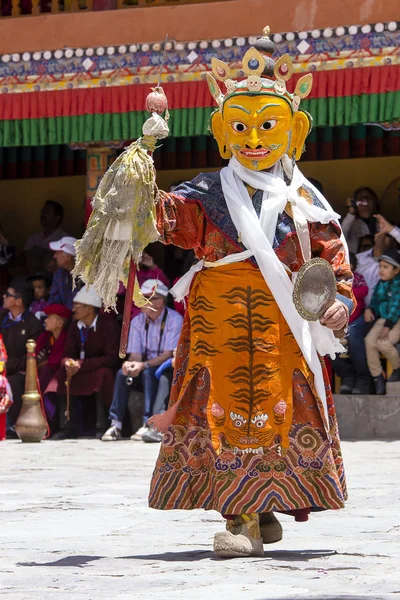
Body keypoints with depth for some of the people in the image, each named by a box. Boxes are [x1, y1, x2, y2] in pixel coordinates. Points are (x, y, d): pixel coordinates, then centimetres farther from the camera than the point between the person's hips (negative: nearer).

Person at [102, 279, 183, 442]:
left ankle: (148, 424, -35)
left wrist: (144, 365, -32)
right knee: (122, 373, -23)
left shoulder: (174, 320, -12)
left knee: (149, 373, -35)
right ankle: (115, 425, -26)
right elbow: (135, 354, 0)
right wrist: (131, 364, -25)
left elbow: (169, 354, -18)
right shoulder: (137, 321, 5)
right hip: (145, 369, 5)